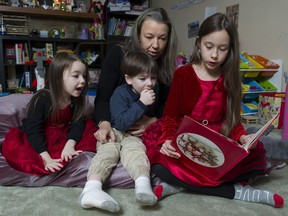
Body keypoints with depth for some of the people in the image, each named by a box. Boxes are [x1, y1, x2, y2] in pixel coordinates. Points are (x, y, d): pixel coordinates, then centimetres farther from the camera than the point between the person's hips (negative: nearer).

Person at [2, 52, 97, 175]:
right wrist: (46, 159, -35)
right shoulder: (42, 98, -24)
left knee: (90, 126, -13)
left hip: (62, 137, 4)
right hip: (37, 140, -4)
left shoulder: (77, 99, -10)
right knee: (11, 145, -31)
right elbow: (33, 130, -27)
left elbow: (78, 123, -12)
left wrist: (69, 145, -31)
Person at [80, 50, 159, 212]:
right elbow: (122, 123, -23)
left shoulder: (152, 96, 9)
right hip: (115, 132, -2)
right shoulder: (120, 93, -11)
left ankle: (143, 184, -56)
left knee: (134, 149, -31)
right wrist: (141, 104, -30)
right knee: (108, 150, -32)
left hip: (135, 135, 3)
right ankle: (92, 189, -52)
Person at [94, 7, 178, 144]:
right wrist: (105, 124, -34)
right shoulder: (117, 54, -10)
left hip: (151, 132, 2)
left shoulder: (168, 64, -2)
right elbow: (102, 98, -15)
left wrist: (152, 120, -23)